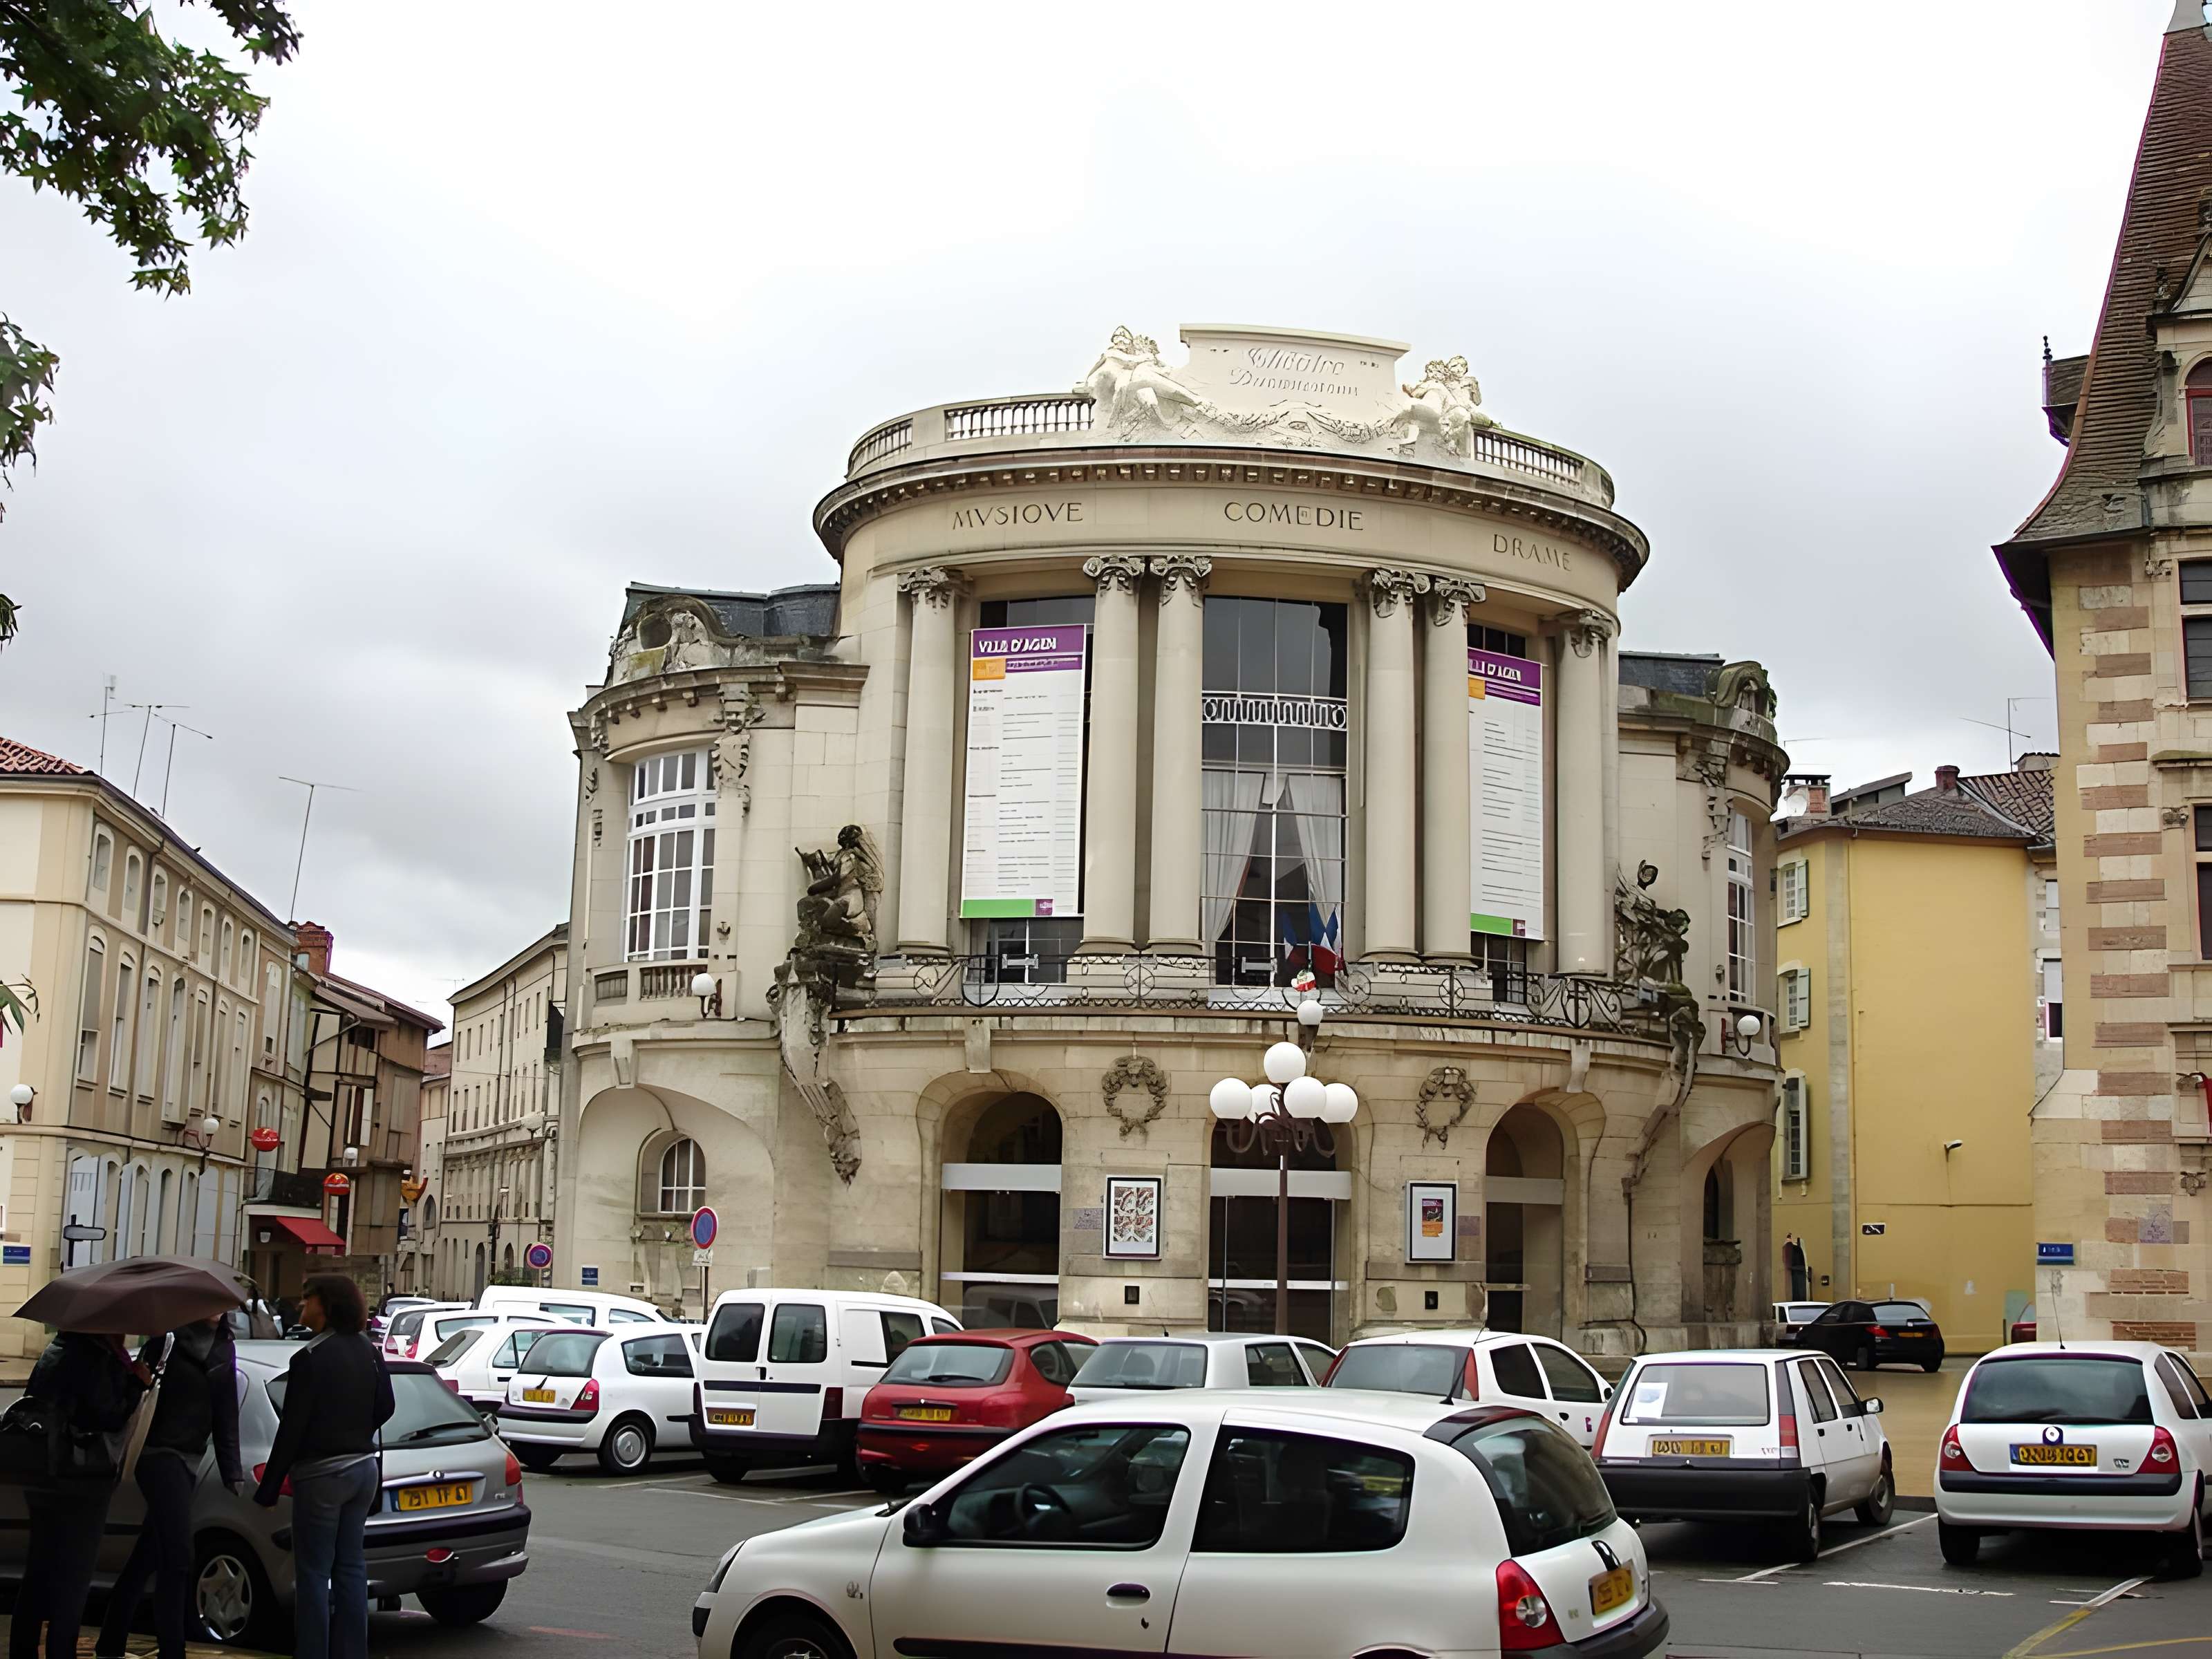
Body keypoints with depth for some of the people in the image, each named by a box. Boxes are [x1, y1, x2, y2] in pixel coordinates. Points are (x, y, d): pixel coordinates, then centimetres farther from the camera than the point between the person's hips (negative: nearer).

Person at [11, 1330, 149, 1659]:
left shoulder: (60, 1349, 11)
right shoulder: (96, 1358, -18)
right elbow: (110, 1416, -17)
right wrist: (138, 1384, -6)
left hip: (45, 1479, 9)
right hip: (81, 1484, -9)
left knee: (40, 1575, 15)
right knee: (73, 1576, -3)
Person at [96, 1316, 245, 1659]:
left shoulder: (224, 1348, 9)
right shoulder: (169, 1339, -8)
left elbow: (226, 1414, 12)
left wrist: (232, 1471, 11)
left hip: (189, 1457, 7)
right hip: (160, 1453, -6)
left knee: (148, 1555, 13)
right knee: (178, 1556, -13)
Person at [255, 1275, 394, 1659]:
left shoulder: (310, 1358, -15)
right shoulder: (368, 1351, 7)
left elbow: (292, 1428, -16)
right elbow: (385, 1408, 14)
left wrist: (269, 1487, -11)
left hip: (322, 1473, -7)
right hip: (363, 1467, 7)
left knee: (313, 1572, -1)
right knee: (351, 1568, 13)